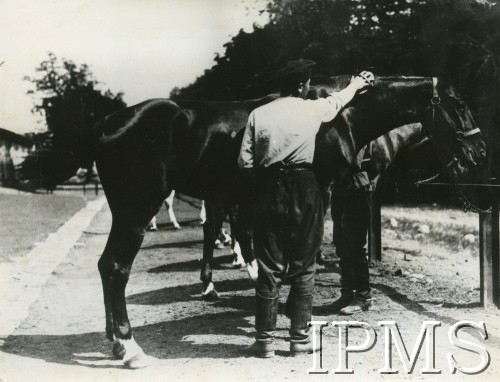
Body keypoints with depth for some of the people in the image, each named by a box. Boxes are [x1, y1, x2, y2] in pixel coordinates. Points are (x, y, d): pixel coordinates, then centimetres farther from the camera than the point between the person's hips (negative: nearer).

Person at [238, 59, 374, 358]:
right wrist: (356, 84, 43)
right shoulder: (313, 109, 1)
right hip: (303, 190, -1)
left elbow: (245, 162, -1)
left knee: (269, 269, 6)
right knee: (303, 268, 9)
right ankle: (300, 338, 14)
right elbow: (337, 100, 23)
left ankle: (265, 340, 9)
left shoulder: (258, 114, 3)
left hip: (269, 191, 2)